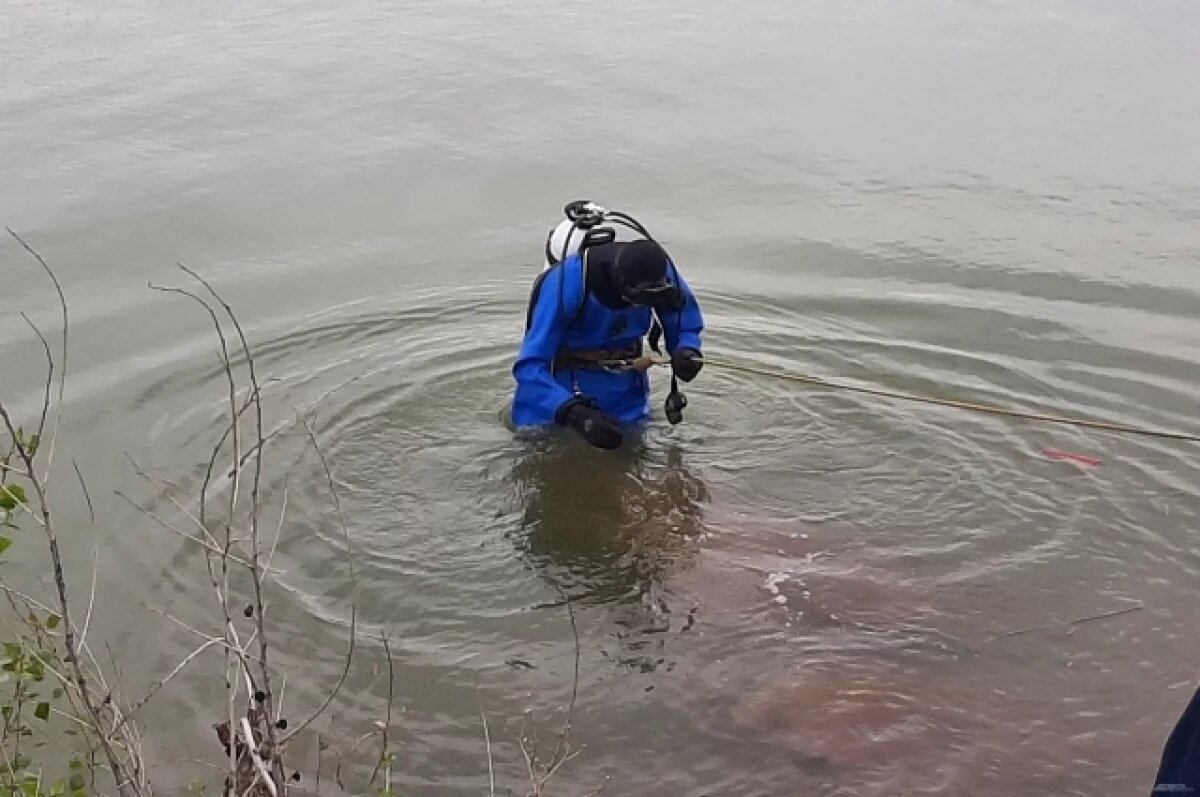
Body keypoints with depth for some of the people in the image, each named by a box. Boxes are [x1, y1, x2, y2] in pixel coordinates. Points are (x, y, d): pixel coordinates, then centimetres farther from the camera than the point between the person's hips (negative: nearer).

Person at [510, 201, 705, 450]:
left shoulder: (659, 269, -22)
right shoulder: (565, 282, -36)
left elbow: (687, 324, -4)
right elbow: (530, 366, -37)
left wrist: (687, 351, -29)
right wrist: (575, 414, -52)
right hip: (561, 389, -3)